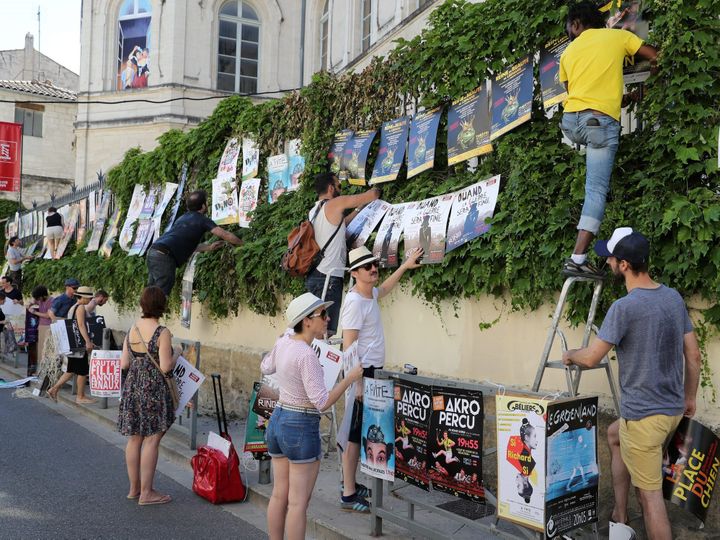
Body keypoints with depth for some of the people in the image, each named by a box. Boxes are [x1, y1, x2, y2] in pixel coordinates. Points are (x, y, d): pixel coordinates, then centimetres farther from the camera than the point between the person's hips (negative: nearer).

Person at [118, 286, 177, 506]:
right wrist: (175, 357, 3)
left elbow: (123, 364, 7)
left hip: (132, 387, 7)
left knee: (134, 439, 13)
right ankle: (146, 492, 4)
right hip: (154, 390, -6)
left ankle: (134, 488, 24)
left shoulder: (132, 330, 5)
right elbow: (165, 367, -17)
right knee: (151, 440, 0)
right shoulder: (162, 333, -14)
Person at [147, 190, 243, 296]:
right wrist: (242, 244, 12)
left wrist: (208, 247, 31)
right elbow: (225, 235, -2)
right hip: (164, 257, -9)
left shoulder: (184, 217, 26)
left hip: (153, 252, 9)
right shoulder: (202, 220, 2)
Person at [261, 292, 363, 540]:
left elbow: (265, 368, 21)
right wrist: (350, 378, -13)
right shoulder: (307, 355, -22)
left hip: (277, 420, 8)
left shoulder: (284, 341, 1)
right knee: (298, 502, 2)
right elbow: (322, 402, -22)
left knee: (279, 495, 16)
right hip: (301, 429, -8)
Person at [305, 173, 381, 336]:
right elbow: (373, 194, -1)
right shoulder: (335, 204, -6)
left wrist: (358, 209, 29)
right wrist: (375, 191, 21)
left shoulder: (313, 212, 17)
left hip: (314, 275, 9)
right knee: (326, 331, -9)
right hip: (329, 276, -9)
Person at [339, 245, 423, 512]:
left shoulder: (370, 293, 9)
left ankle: (350, 483, 26)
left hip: (374, 370, 10)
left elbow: (384, 288, 36)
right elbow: (348, 345, -22)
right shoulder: (355, 302, -18)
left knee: (361, 431, 15)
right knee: (354, 433, -5)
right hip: (362, 372, -10)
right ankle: (349, 495, 1)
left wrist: (405, 266, 35)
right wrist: (357, 382, -25)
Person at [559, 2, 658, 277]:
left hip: (571, 121, 4)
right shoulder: (618, 35, 13)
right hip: (600, 122, -4)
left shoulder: (569, 52, 21)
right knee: (596, 191, -8)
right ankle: (578, 258, -17)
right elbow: (656, 57, 13)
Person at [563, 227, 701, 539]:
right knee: (615, 435, 30)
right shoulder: (674, 298, 3)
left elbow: (591, 358, -15)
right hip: (673, 409, 8)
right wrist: (689, 397, 22)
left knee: (650, 493, 1)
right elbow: (693, 356, 9)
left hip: (643, 414, -8)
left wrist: (570, 356, 6)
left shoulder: (625, 308, -20)